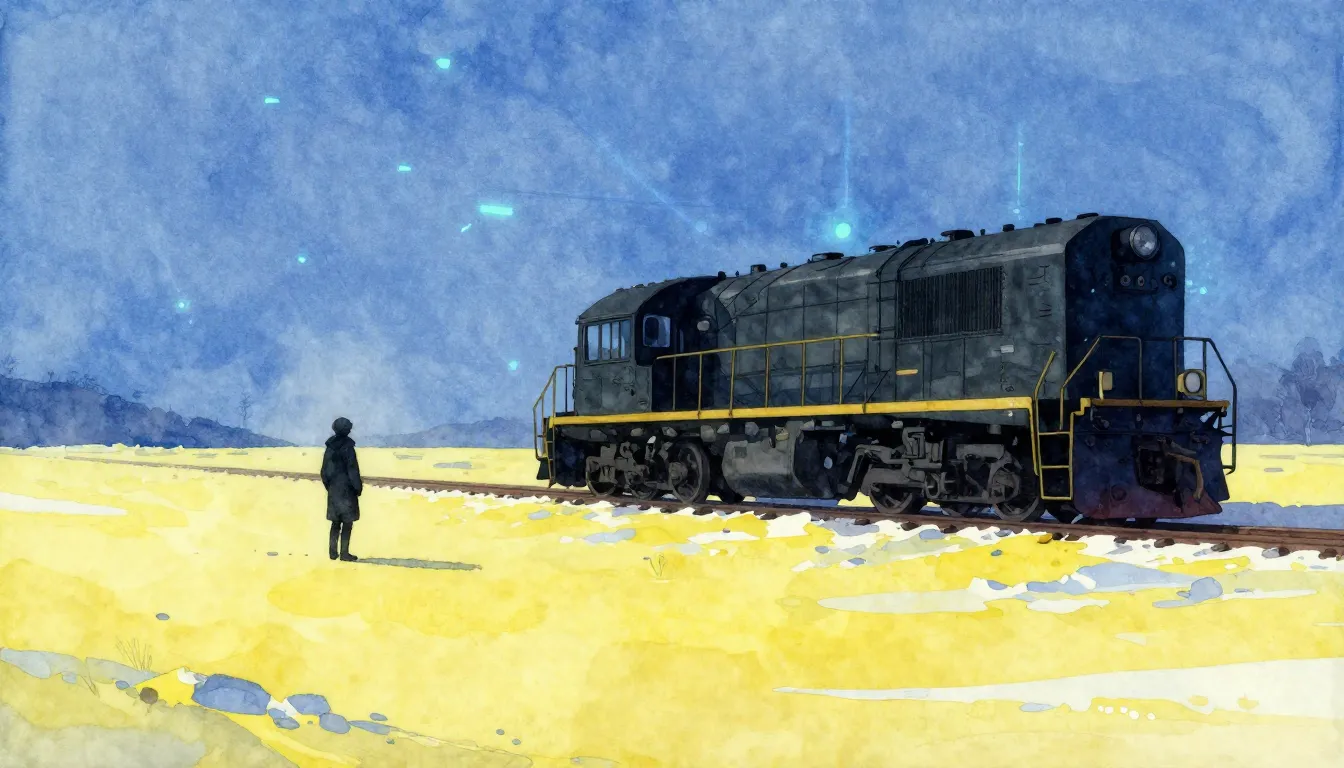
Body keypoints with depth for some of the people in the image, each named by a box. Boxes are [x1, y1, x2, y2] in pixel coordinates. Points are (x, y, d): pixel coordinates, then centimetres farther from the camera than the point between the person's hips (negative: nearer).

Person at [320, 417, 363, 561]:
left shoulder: (330, 446, 3)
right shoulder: (347, 447, -15)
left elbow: (324, 469, 7)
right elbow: (352, 470, -15)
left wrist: (328, 485, 17)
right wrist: (358, 487, -6)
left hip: (333, 489, 6)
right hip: (346, 489, -6)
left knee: (336, 522, 13)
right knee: (347, 522, 0)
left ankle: (333, 551, 13)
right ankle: (344, 553, 0)